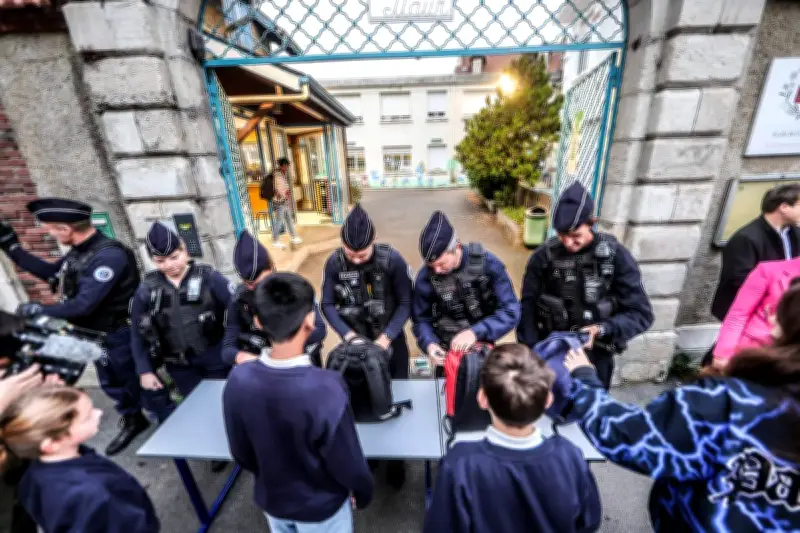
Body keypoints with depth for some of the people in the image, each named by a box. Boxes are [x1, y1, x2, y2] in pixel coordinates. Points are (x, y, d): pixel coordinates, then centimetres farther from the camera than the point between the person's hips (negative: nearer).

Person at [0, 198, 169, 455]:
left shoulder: (109, 255, -31)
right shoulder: (79, 251, -1)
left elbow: (83, 305, -30)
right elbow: (51, 272, 17)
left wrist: (39, 310, -13)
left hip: (119, 335, -9)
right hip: (95, 334, 9)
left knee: (141, 384, 6)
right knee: (112, 383, 25)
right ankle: (133, 421, 46)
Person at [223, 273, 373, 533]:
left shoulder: (237, 381, -24)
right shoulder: (325, 389, -38)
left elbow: (241, 453, -7)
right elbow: (349, 462, -24)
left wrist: (272, 478, 12)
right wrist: (363, 493, -2)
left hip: (271, 500, 4)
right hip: (321, 507, -3)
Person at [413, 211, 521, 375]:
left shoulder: (488, 264, -19)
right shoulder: (425, 276, -16)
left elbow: (511, 311, -20)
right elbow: (421, 319, -5)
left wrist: (476, 332, -32)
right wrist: (429, 344, -24)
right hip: (446, 353, 0)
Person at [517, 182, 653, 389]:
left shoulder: (616, 257, -13)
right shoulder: (543, 257, -11)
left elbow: (641, 314, -9)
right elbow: (528, 311, -8)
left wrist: (602, 330, -26)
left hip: (595, 357, 0)